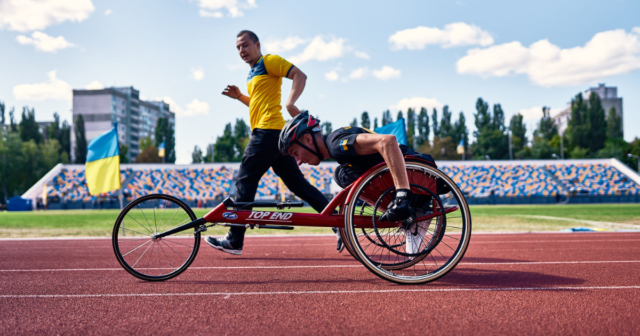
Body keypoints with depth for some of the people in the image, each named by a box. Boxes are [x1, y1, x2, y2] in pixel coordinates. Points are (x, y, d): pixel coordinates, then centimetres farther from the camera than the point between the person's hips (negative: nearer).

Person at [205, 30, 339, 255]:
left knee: (245, 182, -7)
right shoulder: (252, 74, 26)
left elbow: (300, 75, -12)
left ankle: (234, 241, -2)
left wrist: (291, 102, -27)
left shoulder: (269, 61, -1)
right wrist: (239, 96, 17)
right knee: (297, 183, 7)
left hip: (268, 131, -10)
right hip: (275, 134, 10)